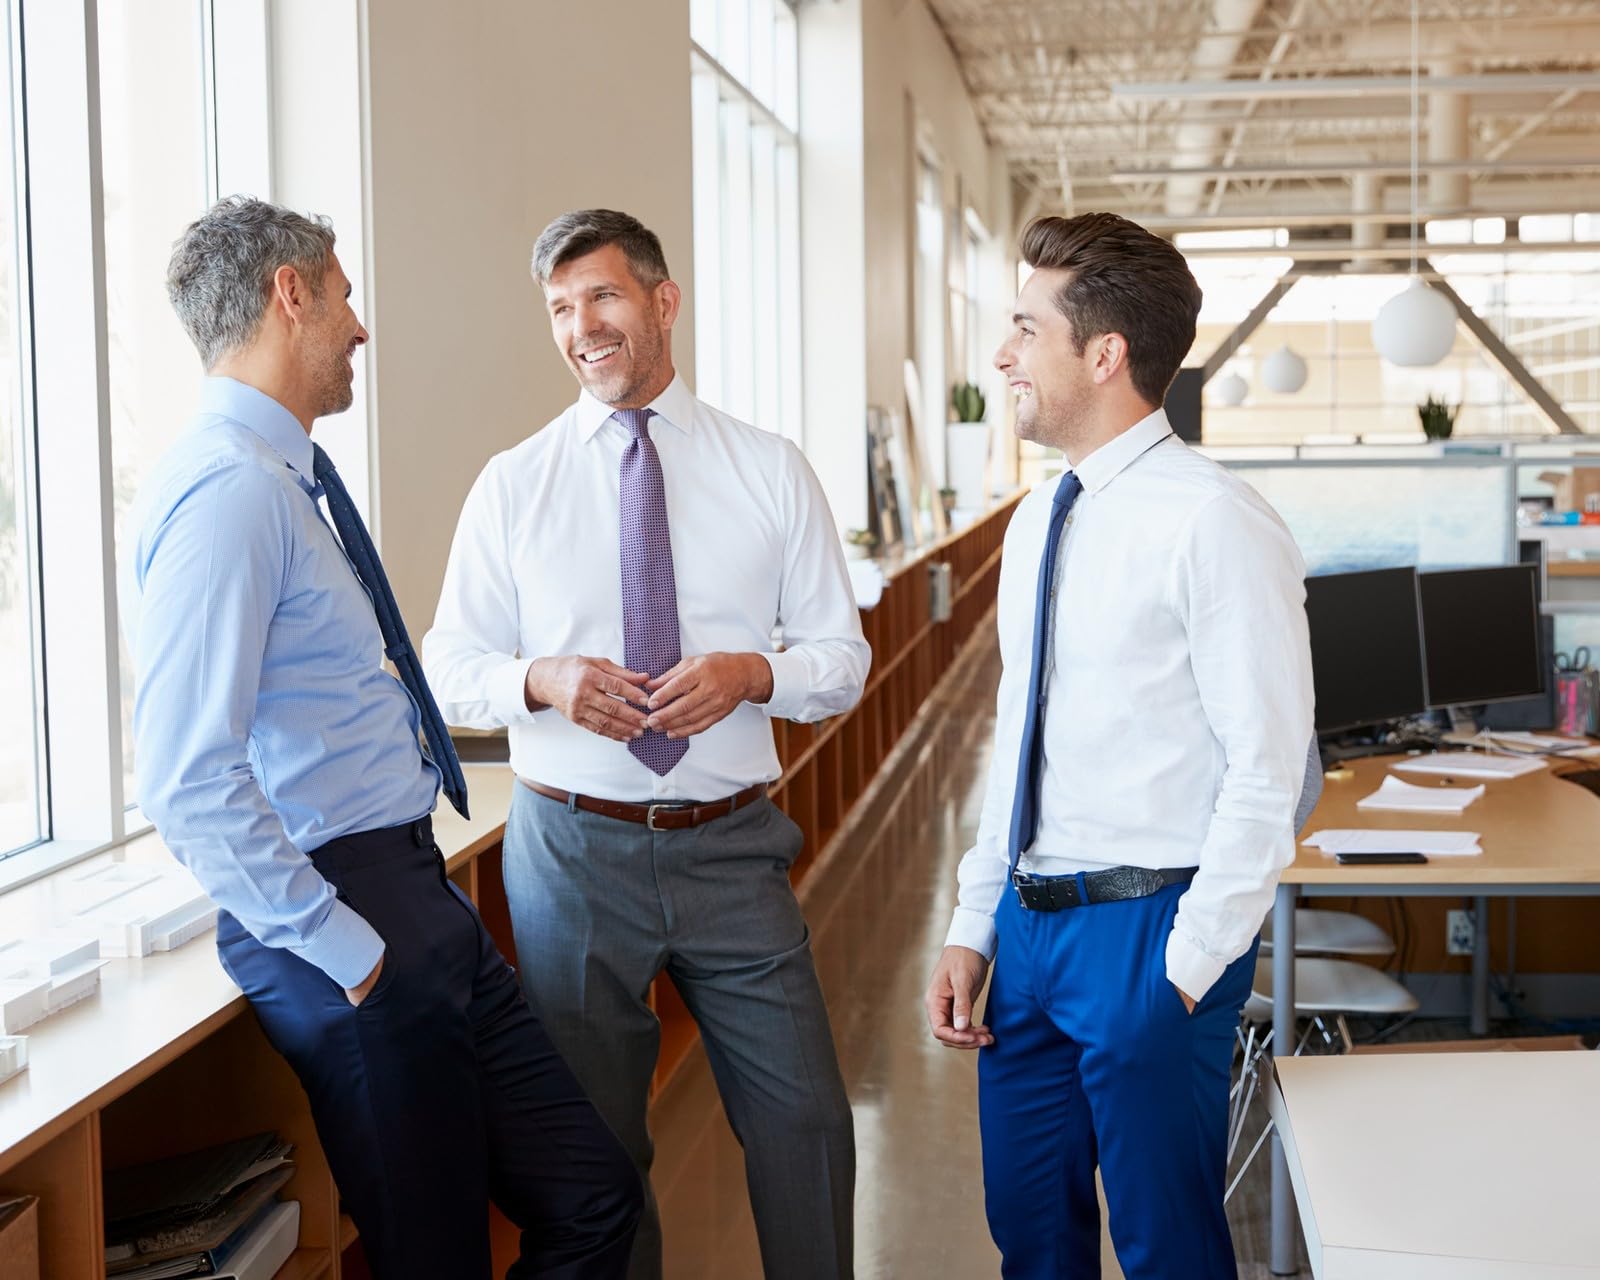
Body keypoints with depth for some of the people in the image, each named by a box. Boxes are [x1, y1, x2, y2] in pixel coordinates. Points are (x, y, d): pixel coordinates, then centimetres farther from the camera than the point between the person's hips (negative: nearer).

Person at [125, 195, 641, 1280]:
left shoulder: (286, 481, 15)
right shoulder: (228, 490, -17)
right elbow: (188, 779, -25)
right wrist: (344, 950, -20)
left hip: (415, 898, 10)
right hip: (349, 920, -10)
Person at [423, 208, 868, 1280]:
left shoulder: (772, 471, 3)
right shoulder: (512, 486, 3)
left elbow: (843, 659, 4)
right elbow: (448, 668, 5)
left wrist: (750, 674, -17)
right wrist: (543, 681, -16)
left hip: (732, 848, 0)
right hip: (575, 849, 0)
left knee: (805, 1121, 3)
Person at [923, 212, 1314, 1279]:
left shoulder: (1215, 524, -16)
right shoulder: (1038, 522, 10)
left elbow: (1268, 772, -16)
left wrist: (1186, 970, -17)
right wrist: (973, 929, 13)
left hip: (1147, 931, -7)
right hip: (1029, 923, 8)